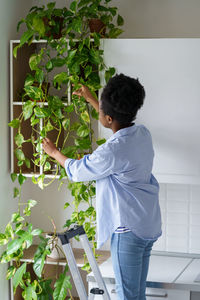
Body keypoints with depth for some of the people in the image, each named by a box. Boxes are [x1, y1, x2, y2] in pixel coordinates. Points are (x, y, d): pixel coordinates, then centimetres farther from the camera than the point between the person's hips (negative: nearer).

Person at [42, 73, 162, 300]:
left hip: (128, 228, -9)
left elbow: (76, 171, -6)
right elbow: (119, 122, 25)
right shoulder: (142, 133, 1)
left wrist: (54, 152, 13)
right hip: (148, 224, 9)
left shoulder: (112, 151, -24)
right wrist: (90, 99, 34)